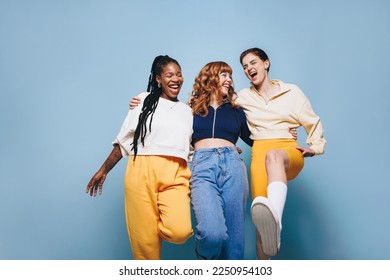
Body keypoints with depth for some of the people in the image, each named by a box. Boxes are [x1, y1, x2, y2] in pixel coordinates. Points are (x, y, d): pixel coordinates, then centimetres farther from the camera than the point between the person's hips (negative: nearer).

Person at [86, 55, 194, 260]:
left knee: (180, 231, -20)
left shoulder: (187, 111, 20)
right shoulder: (144, 100, 11)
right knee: (144, 239, -4)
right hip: (142, 172, -1)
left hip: (175, 176, 2)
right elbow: (123, 140, 11)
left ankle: (161, 225, 13)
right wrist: (103, 171, 9)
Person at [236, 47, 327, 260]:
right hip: (259, 153, 2)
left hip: (289, 151, -2)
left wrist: (316, 147, 2)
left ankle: (274, 222, -67)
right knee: (260, 212, -22)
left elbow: (313, 122, 18)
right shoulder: (243, 97, 18)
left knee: (273, 155, -41)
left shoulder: (291, 91, 14)